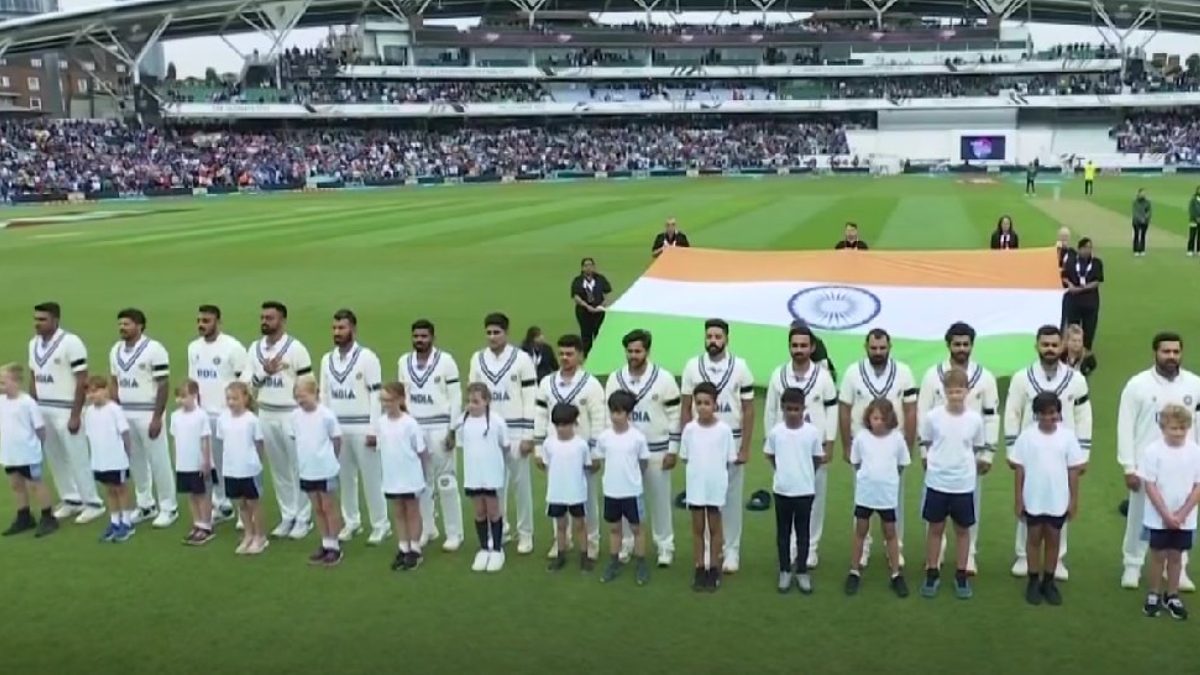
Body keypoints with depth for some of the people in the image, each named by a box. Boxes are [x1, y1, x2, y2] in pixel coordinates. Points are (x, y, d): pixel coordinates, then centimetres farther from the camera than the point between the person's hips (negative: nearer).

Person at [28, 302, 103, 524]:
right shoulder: (34, 344, 9)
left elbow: (82, 382, -13)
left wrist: (75, 415, -16)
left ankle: (93, 503, 6)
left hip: (65, 410, -7)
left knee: (77, 457, -3)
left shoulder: (70, 342, -13)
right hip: (42, 410, 7)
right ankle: (71, 500, 22)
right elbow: (33, 378, 17)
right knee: (54, 458, 11)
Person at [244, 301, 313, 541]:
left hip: (291, 414, -5)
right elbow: (246, 382, 5)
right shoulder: (255, 348, 7)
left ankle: (304, 518, 10)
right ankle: (287, 516, 20)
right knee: (278, 468, 11)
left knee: (297, 467, 0)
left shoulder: (295, 348, -10)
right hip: (265, 415, 5)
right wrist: (264, 371, -13)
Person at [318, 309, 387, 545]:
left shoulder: (367, 357, -8)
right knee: (344, 477, 11)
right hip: (336, 427, 5)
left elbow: (376, 395, -10)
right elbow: (324, 395, 14)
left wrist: (375, 430, -13)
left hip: (362, 427, -5)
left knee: (371, 478, -1)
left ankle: (381, 525, 8)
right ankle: (351, 522, 23)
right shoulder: (327, 359, 9)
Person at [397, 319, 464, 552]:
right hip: (414, 428, 5)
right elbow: (403, 396, 14)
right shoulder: (404, 362, 7)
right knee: (420, 482, 10)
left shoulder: (445, 360, -6)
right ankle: (426, 529, 22)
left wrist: (453, 430, -10)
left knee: (446, 483, -2)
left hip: (440, 428, -4)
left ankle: (454, 534, 5)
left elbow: (456, 397, -6)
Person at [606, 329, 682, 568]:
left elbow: (675, 415, -5)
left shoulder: (664, 378, -8)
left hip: (657, 452, -2)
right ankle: (625, 545, 22)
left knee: (659, 499, 6)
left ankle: (665, 547, 18)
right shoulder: (615, 378, 1)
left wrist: (673, 450, -7)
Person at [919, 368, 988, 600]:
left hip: (964, 484, 1)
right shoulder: (932, 417, -8)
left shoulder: (975, 419, -5)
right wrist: (930, 464, 2)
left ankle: (961, 576, 24)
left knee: (963, 530, 11)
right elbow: (925, 445, 4)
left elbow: (980, 449, 7)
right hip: (936, 482, -1)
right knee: (935, 528, 10)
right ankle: (932, 574, 22)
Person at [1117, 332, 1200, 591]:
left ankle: (1178, 569, 24)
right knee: (1139, 517, 9)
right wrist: (1129, 467, -8)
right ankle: (1132, 566, 23)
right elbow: (1125, 427, -6)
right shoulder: (1138, 384, -8)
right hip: (1146, 465, -2)